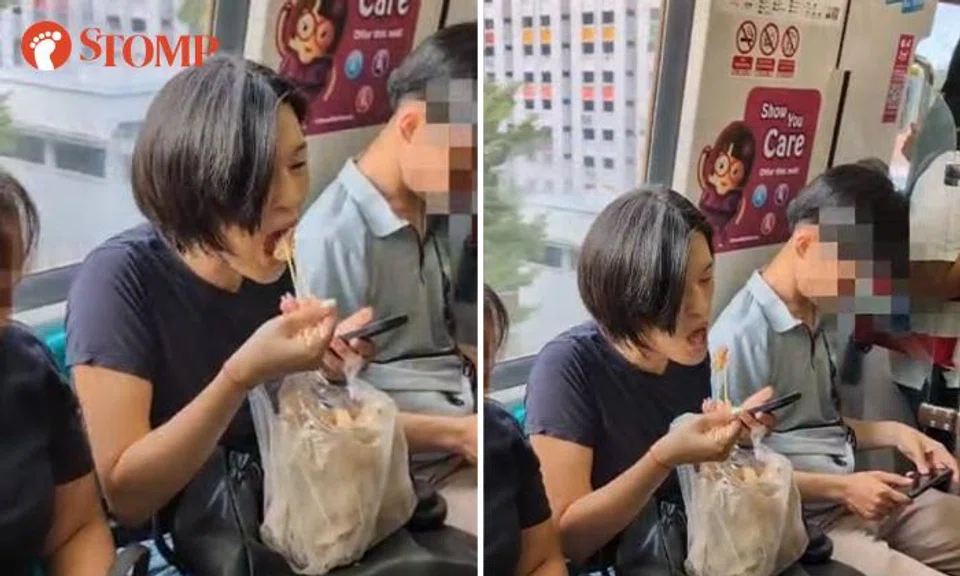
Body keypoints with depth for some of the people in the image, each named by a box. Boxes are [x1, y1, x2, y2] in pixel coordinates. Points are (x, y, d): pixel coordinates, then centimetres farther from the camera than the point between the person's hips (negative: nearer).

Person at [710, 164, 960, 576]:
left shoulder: (813, 318, 10)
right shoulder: (741, 336, -19)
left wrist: (893, 433, 4)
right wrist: (840, 488, -18)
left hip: (859, 499, 9)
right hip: (804, 519, -9)